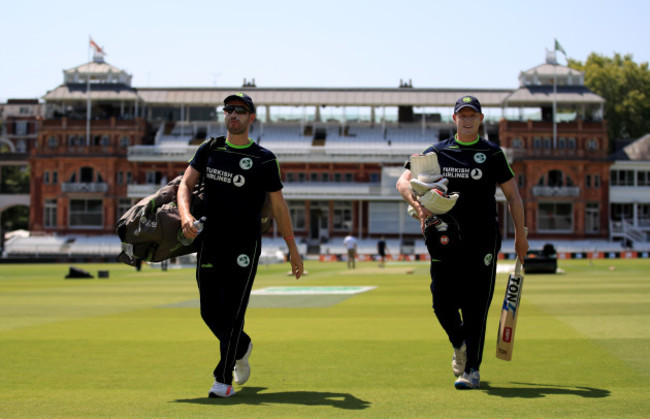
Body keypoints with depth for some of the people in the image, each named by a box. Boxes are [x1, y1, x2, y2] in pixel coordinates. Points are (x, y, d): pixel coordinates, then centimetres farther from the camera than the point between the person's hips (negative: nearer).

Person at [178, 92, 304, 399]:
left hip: (244, 246, -4)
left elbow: (278, 206, 5)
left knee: (232, 312, -7)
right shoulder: (208, 150, 11)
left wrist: (293, 250, 5)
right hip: (210, 244, 4)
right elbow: (186, 184, 1)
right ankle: (241, 348, 37)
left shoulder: (264, 159, 2)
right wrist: (185, 215, -20)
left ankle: (224, 380, 2)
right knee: (210, 312, 8)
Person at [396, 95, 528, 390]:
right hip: (446, 240, 2)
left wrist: (520, 236, 3)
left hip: (482, 240, -2)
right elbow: (403, 182, 3)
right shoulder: (437, 152, 11)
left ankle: (472, 369, 5)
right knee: (442, 302, -2)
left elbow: (512, 195, 9)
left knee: (475, 305, -4)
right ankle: (460, 345, 28)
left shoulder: (492, 153, 8)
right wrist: (418, 205, -17)